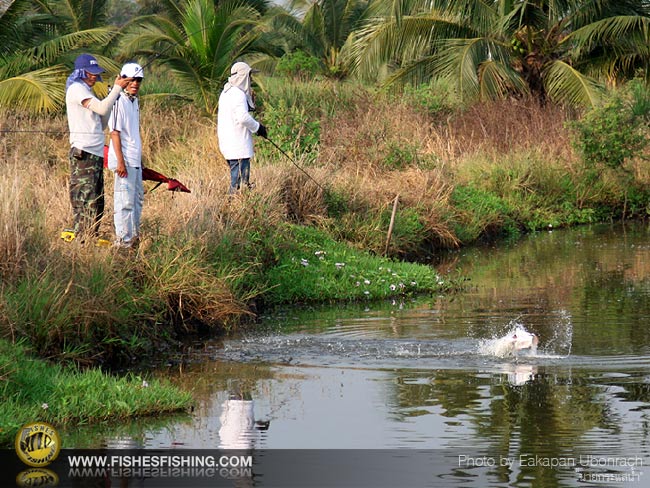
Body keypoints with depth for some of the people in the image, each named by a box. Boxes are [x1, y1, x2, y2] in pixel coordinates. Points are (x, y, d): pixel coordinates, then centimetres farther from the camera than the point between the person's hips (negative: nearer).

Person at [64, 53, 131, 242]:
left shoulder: (86, 91, 23)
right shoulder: (76, 89, -6)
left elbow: (102, 122, 20)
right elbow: (102, 108, -17)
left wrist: (115, 92, 12)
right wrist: (117, 88, -8)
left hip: (96, 154, 10)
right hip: (83, 153, -10)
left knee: (97, 201, 9)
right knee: (85, 198, -12)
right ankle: (79, 237, -11)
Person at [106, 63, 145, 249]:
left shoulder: (135, 101, 14)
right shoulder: (119, 101, -13)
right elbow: (115, 132, -17)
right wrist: (120, 161, -22)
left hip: (135, 160, 10)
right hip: (124, 160, -10)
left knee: (138, 198, 16)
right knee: (125, 200, -7)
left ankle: (134, 235, 26)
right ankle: (123, 240, -3)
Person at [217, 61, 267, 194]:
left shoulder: (226, 92, 15)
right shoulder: (238, 94, -16)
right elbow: (243, 117, -24)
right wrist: (258, 128, -11)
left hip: (227, 142, 10)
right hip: (238, 146, -10)